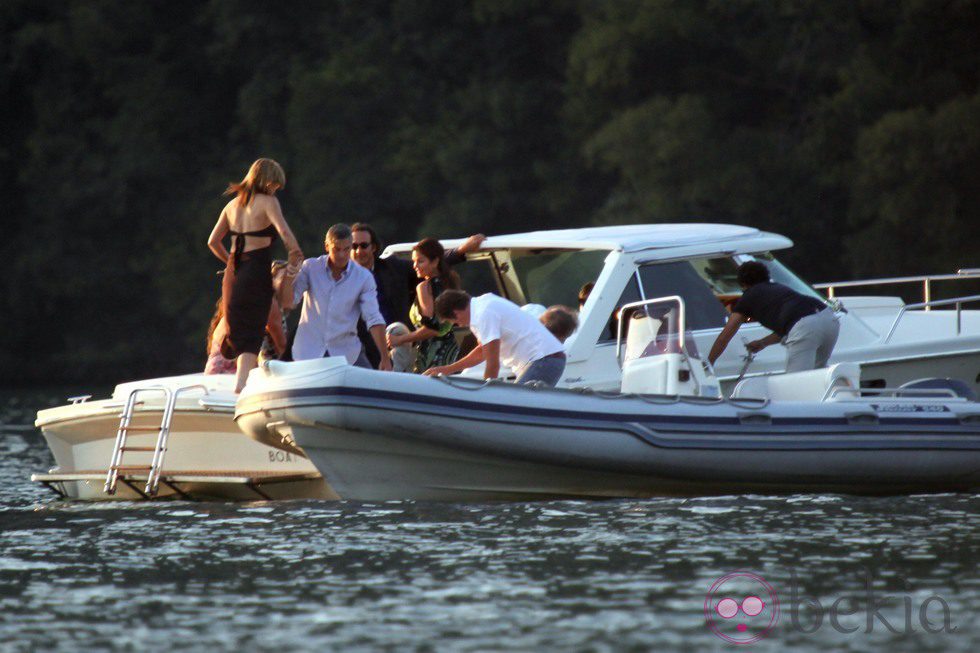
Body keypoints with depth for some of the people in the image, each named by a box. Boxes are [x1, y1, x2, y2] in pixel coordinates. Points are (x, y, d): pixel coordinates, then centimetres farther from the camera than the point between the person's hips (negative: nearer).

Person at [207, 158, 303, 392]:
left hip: (234, 272, 5)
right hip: (257, 271, -5)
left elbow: (213, 241, 15)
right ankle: (242, 380, -17)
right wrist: (295, 253, -4)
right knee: (253, 329, -5)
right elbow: (284, 231, -20)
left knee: (236, 326, 16)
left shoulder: (233, 204, 14)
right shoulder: (267, 202, -4)